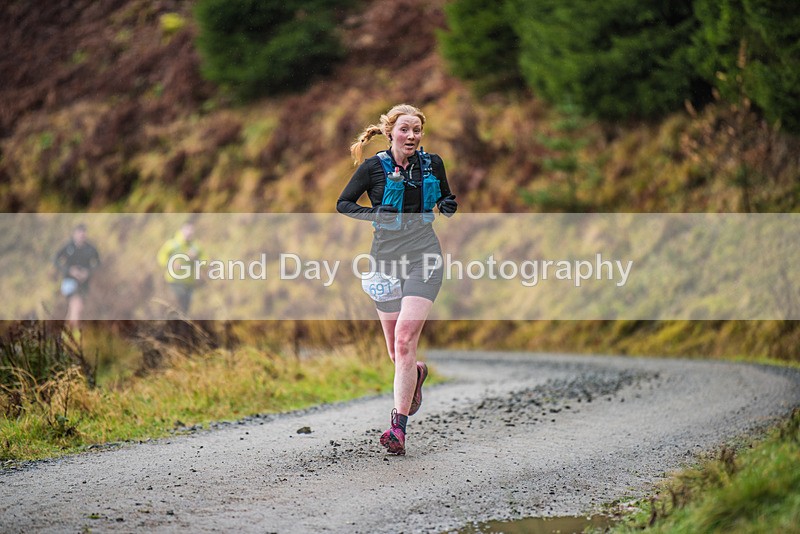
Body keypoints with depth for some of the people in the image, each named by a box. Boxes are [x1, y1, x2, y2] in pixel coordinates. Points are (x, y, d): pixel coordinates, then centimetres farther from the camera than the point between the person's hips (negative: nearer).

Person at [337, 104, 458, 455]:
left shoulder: (432, 164, 5)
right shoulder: (373, 167, -1)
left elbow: (446, 199, 22)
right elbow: (343, 204, 6)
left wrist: (448, 206, -2)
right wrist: (376, 214, -11)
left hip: (423, 256, -1)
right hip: (386, 259, 1)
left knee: (405, 341, -16)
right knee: (396, 352, 7)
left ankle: (399, 426, -13)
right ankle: (417, 373, 44)